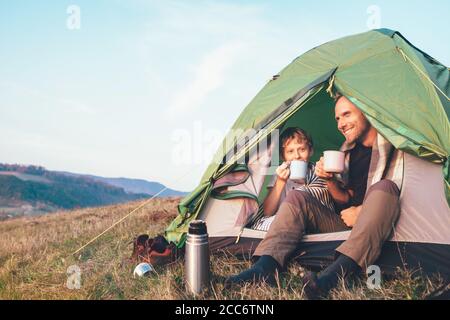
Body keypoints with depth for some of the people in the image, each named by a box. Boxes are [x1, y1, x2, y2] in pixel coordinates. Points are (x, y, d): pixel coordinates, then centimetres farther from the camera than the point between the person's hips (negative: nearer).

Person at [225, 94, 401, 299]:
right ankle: (265, 267, -29)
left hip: (376, 226, -6)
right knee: (297, 198, -8)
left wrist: (362, 211, -14)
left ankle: (333, 275, -48)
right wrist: (330, 180, -3)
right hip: (348, 224, 6)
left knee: (384, 187, -35)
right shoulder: (350, 151, 17)